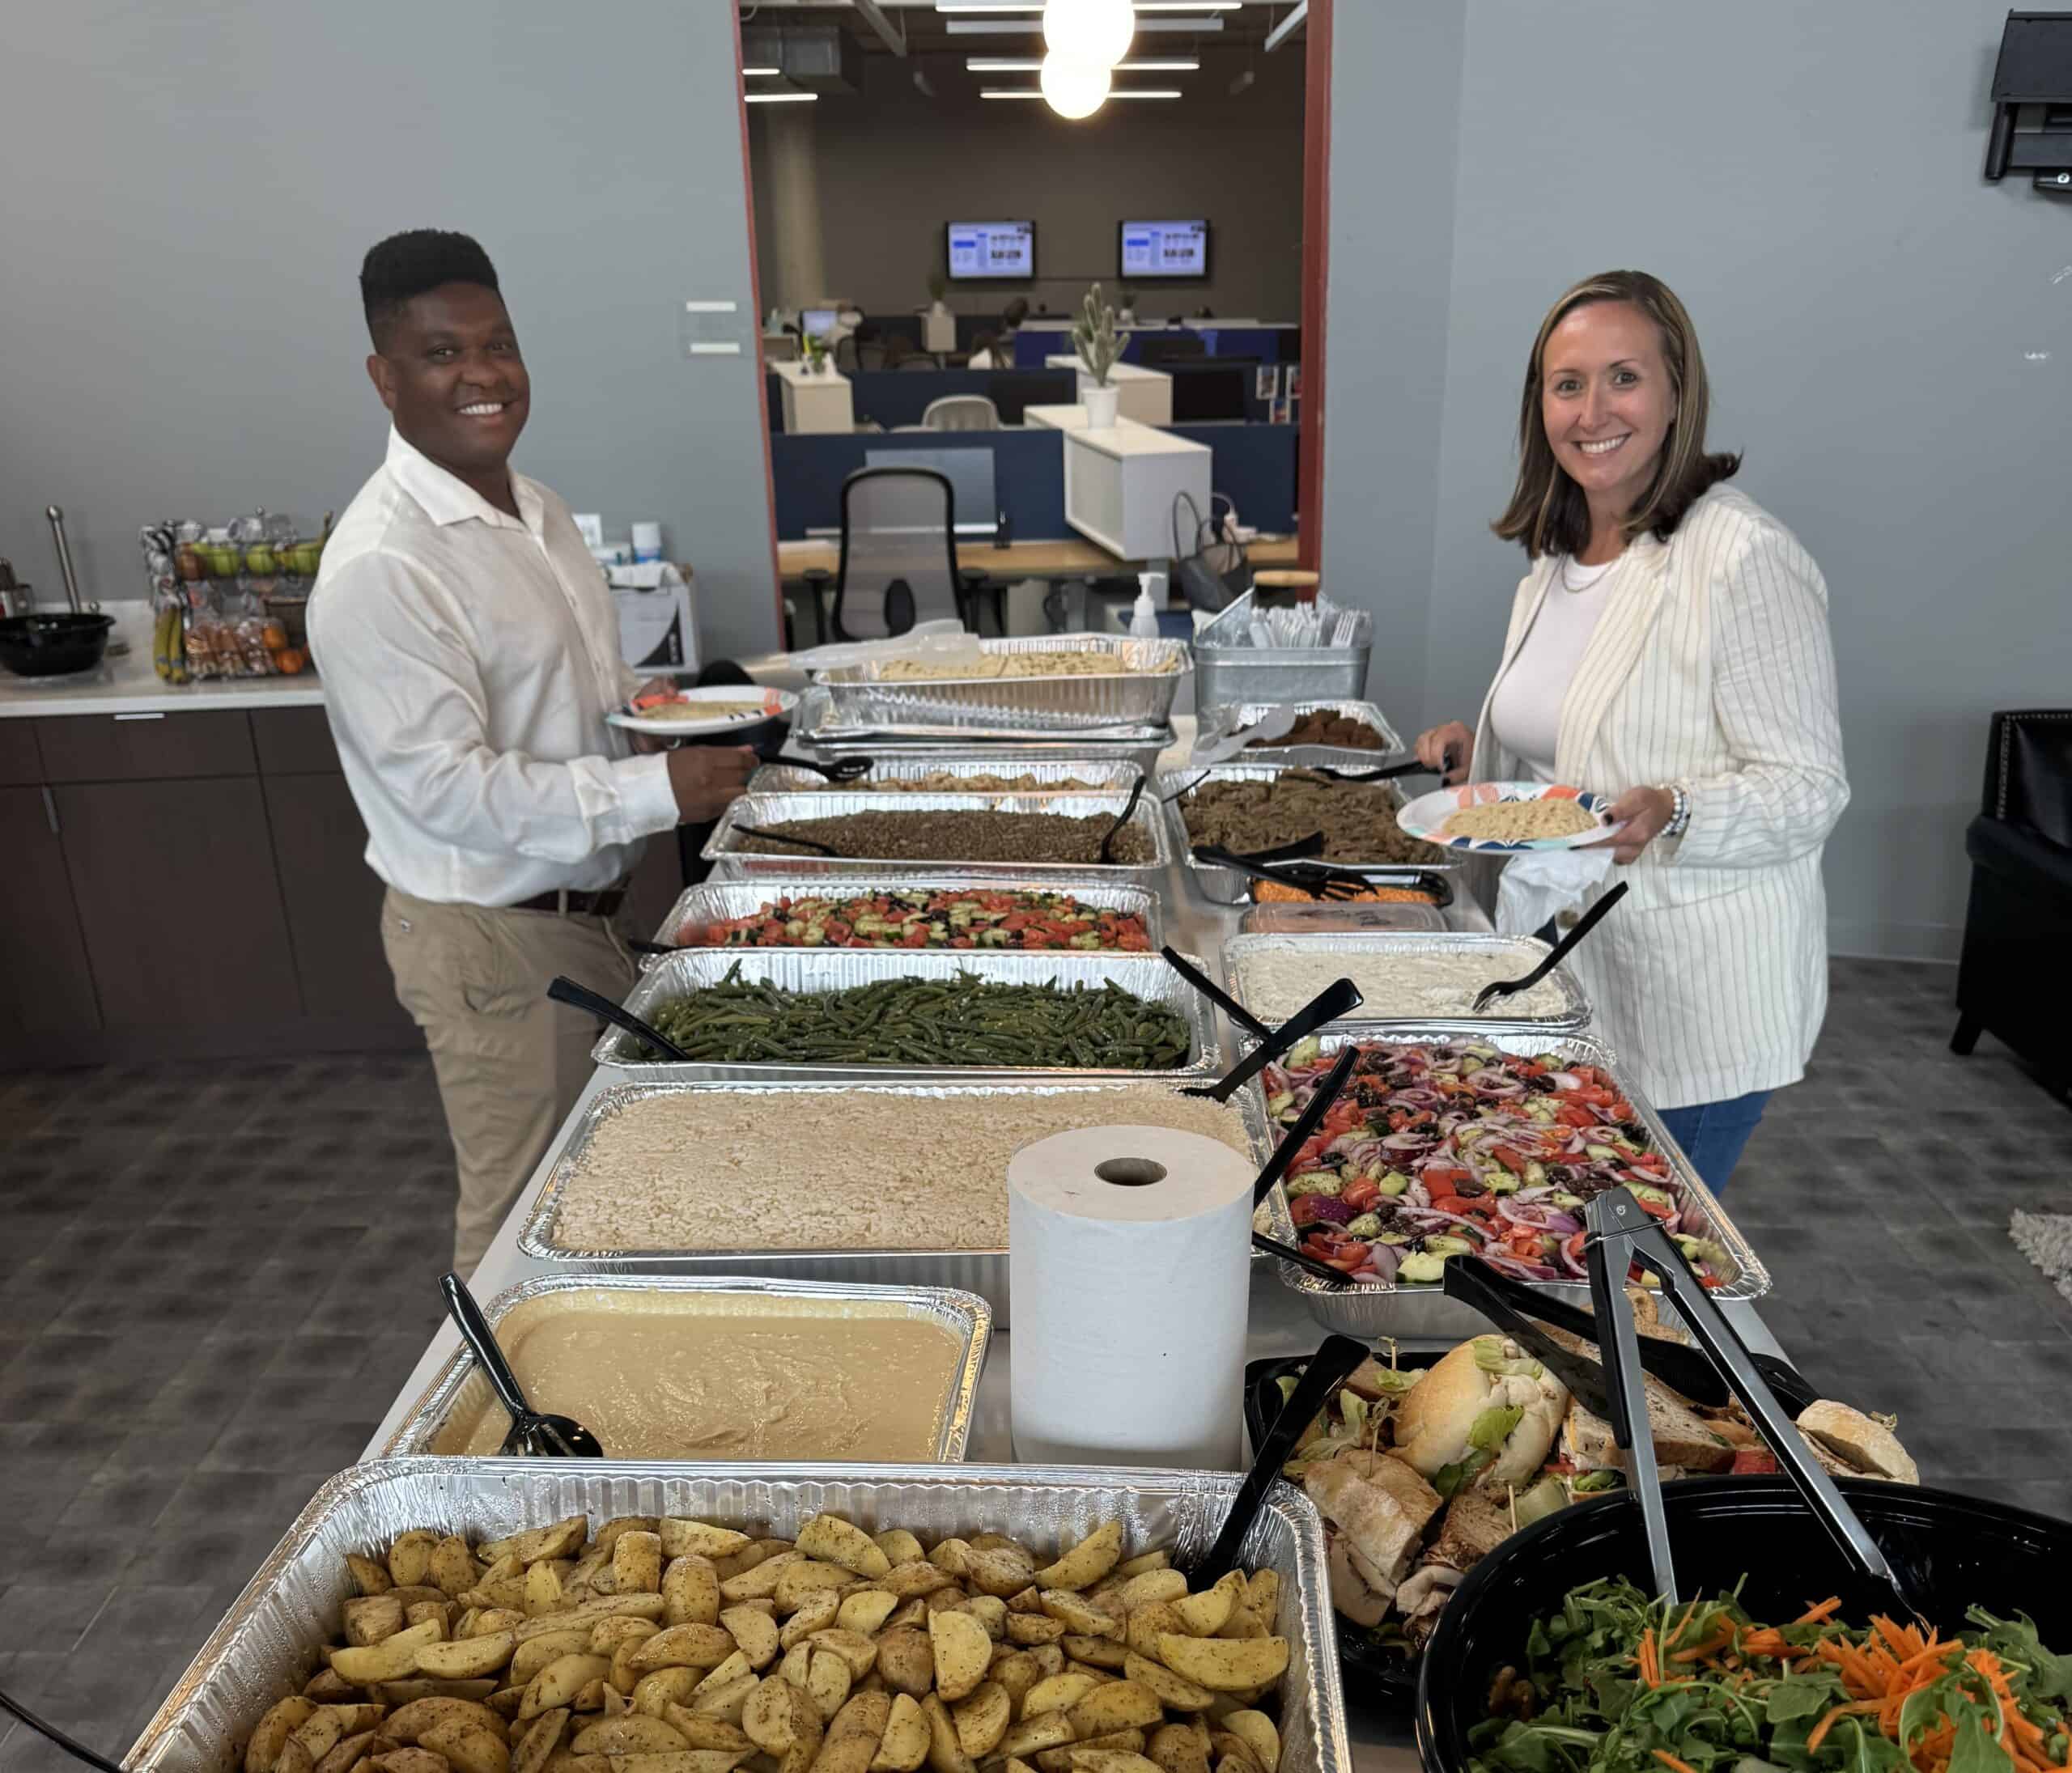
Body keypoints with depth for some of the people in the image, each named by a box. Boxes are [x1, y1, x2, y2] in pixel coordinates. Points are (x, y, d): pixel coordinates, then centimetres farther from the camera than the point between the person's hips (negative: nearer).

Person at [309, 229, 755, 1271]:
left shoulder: (534, 511, 8)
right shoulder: (381, 567, -22)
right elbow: (446, 787, -25)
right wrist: (657, 791, -25)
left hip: (585, 907, 9)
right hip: (490, 938, -9)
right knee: (525, 1210, 6)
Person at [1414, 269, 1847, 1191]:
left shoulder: (1745, 558, -17)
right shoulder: (1558, 555, 8)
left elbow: (1808, 788, -16)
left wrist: (1669, 814, -33)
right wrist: (1484, 749, 4)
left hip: (1698, 1005, -7)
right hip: (1568, 960, 8)